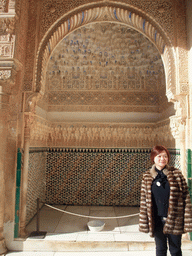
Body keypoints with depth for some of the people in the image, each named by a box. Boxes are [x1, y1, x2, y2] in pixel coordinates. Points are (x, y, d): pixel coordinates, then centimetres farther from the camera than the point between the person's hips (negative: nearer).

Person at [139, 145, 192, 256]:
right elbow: (144, 200, 1)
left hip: (174, 220, -1)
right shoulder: (147, 177, -2)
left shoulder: (176, 174, -5)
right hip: (157, 221, 1)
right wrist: (144, 222, 0)